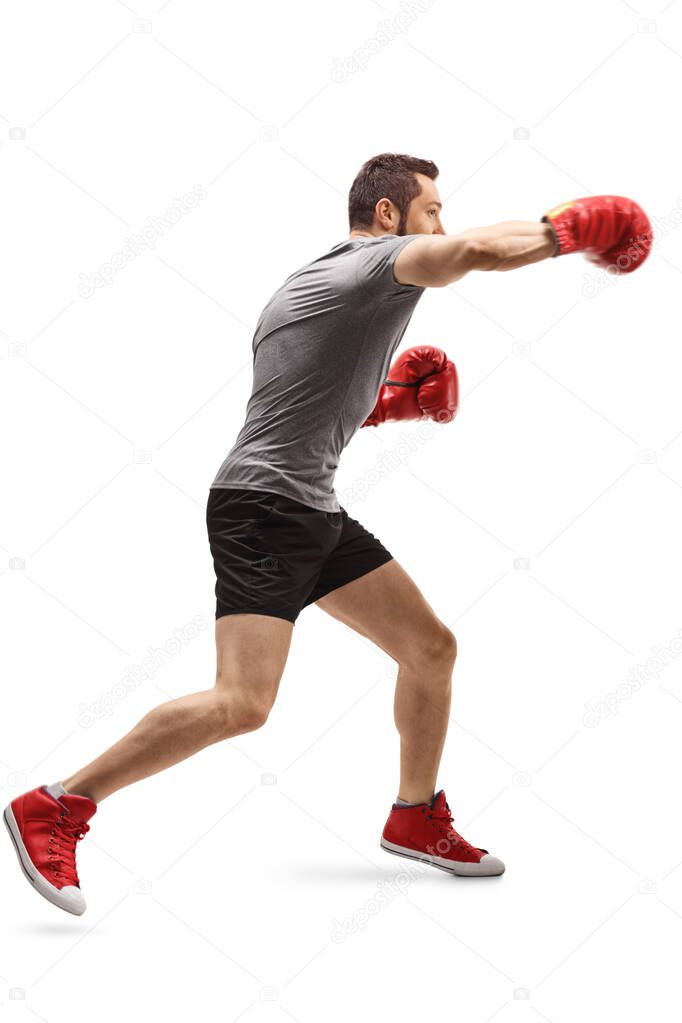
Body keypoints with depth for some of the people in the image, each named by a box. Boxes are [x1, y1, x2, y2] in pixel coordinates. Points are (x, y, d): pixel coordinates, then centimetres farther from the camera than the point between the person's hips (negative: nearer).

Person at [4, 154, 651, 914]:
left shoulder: (301, 283, 20)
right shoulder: (381, 259, -8)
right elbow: (482, 249, -27)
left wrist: (381, 403, 18)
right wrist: (567, 231, -12)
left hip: (315, 513, 11)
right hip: (261, 509, -11)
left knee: (431, 647, 12)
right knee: (243, 703, -20)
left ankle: (415, 819, 28)